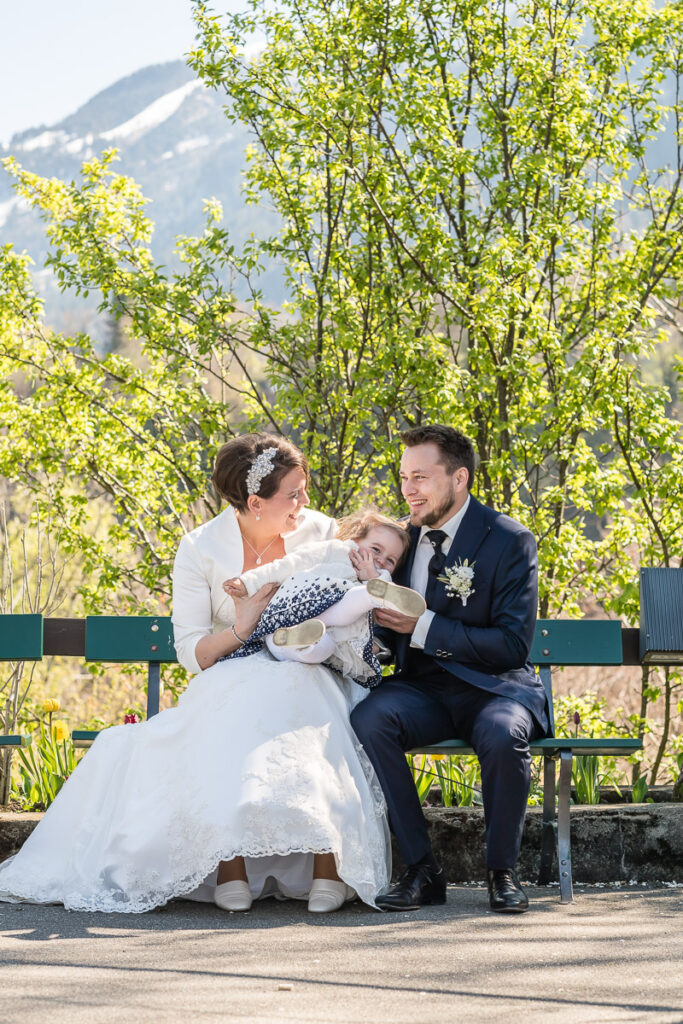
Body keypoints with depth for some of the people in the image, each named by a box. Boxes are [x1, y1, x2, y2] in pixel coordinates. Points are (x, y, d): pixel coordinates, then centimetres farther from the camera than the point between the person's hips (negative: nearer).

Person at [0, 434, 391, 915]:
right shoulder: (200, 550, -2)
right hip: (229, 684, -1)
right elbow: (191, 653, -4)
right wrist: (240, 630, -23)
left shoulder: (321, 533, 2)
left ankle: (328, 866, -38)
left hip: (308, 681, 1)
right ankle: (230, 868, -37)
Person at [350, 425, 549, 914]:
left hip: (493, 687, -4)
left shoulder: (510, 541, -7)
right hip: (421, 688, 4)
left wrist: (423, 628, -19)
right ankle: (421, 869, -20)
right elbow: (393, 636, 15)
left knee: (503, 735, -38)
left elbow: (514, 645, -14)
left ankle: (502, 870, -13)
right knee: (369, 720, -29)